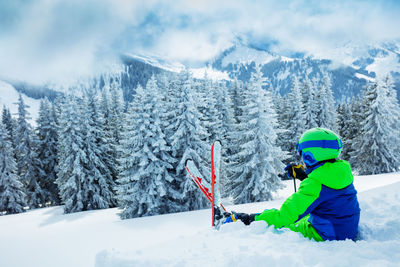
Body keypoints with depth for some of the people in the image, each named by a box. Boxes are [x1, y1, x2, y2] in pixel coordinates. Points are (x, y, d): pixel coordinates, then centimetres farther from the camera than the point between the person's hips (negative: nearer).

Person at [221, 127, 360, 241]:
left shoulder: (315, 184, -27)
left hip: (324, 237, -9)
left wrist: (250, 219, -20)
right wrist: (304, 176, 18)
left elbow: (284, 216, -28)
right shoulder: (342, 169, -2)